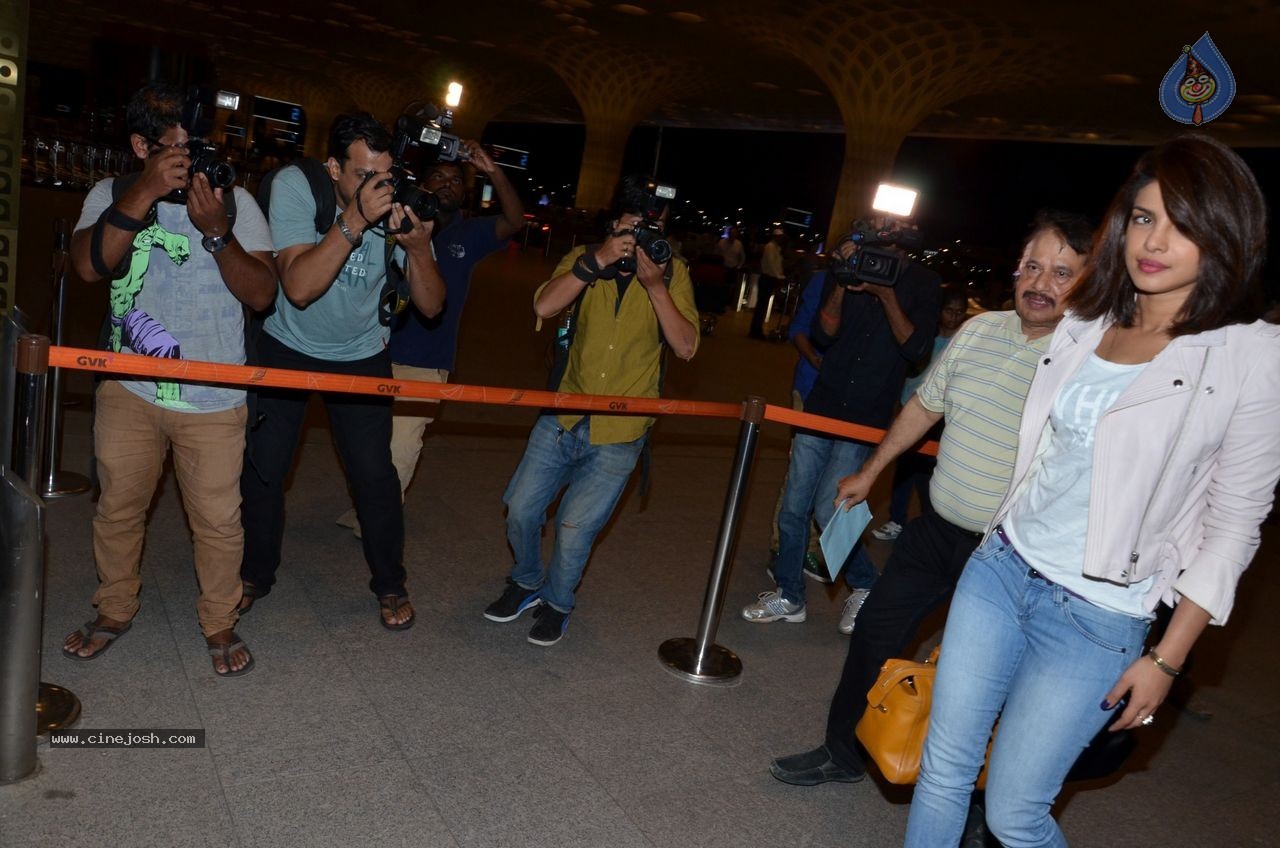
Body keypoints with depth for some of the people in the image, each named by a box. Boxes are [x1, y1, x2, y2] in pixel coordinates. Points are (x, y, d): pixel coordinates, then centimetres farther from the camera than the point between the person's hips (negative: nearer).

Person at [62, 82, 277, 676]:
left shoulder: (235, 201, -1)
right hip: (128, 388, 2)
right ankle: (114, 612, 38)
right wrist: (145, 193, -23)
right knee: (118, 508, 16)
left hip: (212, 398, -2)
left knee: (218, 520, 3)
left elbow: (262, 294, -10)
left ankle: (220, 623, 25)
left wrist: (216, 232, -23)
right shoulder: (113, 195, 3)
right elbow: (89, 264, -17)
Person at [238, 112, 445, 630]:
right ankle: (256, 574, 30)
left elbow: (430, 306, -16)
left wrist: (418, 247, -35)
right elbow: (298, 288, -34)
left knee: (374, 475, -3)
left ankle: (391, 585, 19)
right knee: (262, 467, 4)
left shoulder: (399, 206, -17)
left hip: (361, 356, 1)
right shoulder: (294, 186, -23)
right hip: (287, 347, 0)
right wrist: (354, 220, -43)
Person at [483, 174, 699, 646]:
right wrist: (597, 262, -23)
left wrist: (655, 285, -24)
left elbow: (685, 346, -15)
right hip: (564, 414, 3)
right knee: (521, 507, 7)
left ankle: (556, 603, 24)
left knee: (574, 529, -5)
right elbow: (544, 306, -16)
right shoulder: (585, 258, 1)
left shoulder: (672, 273, -4)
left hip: (619, 433, -3)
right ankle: (527, 582, 35)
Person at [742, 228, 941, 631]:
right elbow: (823, 335, -2)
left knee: (827, 510, -9)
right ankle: (789, 597, 24)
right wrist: (842, 285, -16)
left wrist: (887, 295, -20)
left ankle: (864, 587, 17)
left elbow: (915, 347, -11)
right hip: (821, 404, 3)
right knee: (793, 507, 6)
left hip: (866, 418, -3)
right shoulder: (847, 268, 3)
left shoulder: (921, 283, -2)